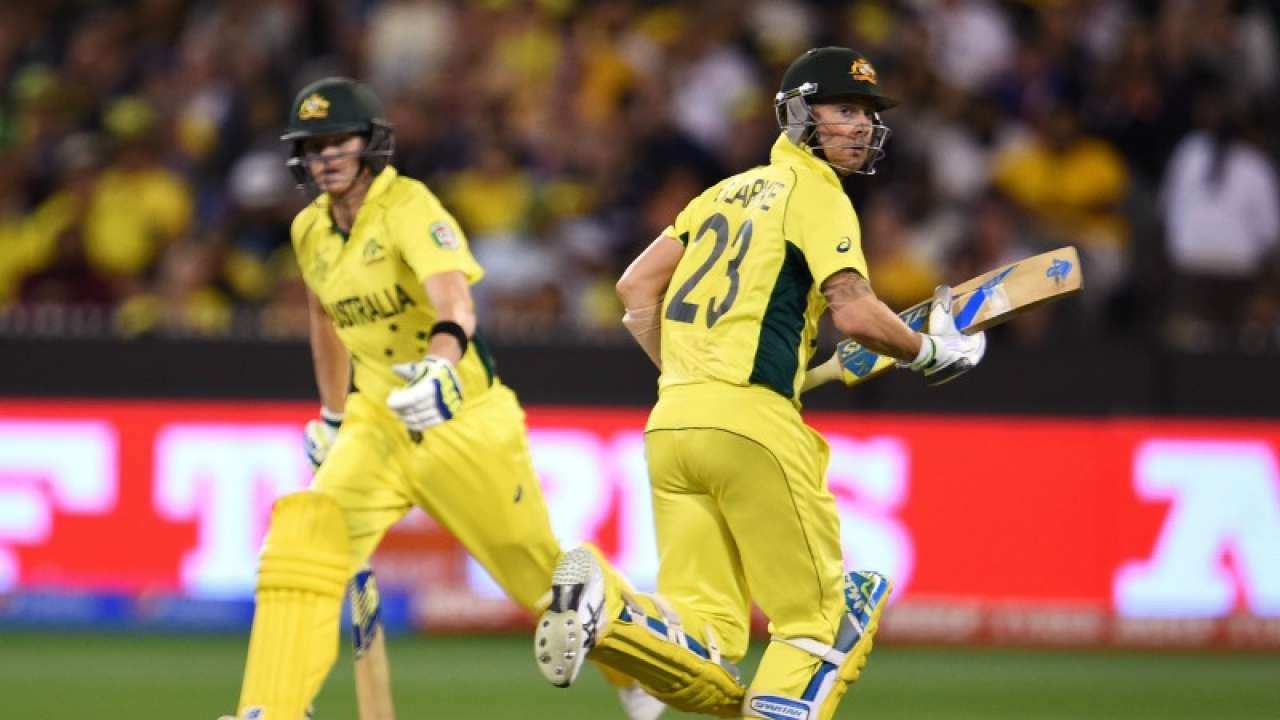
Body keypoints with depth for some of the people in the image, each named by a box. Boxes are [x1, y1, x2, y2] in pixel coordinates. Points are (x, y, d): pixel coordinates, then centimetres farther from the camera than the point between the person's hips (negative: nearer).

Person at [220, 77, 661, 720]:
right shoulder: (310, 231, 3)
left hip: (465, 420, -5)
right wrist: (332, 417, 28)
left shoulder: (409, 208, -19)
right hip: (378, 426, 5)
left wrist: (443, 364, -57)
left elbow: (453, 298, -37)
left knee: (540, 573, 9)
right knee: (301, 543, -19)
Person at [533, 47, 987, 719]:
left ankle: (604, 606, -24)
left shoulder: (732, 190, 23)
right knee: (821, 622, 4)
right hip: (752, 421, -7)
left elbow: (635, 287, 23)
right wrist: (928, 351, 5)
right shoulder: (816, 193, 1)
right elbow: (853, 311, -12)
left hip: (671, 423, 7)